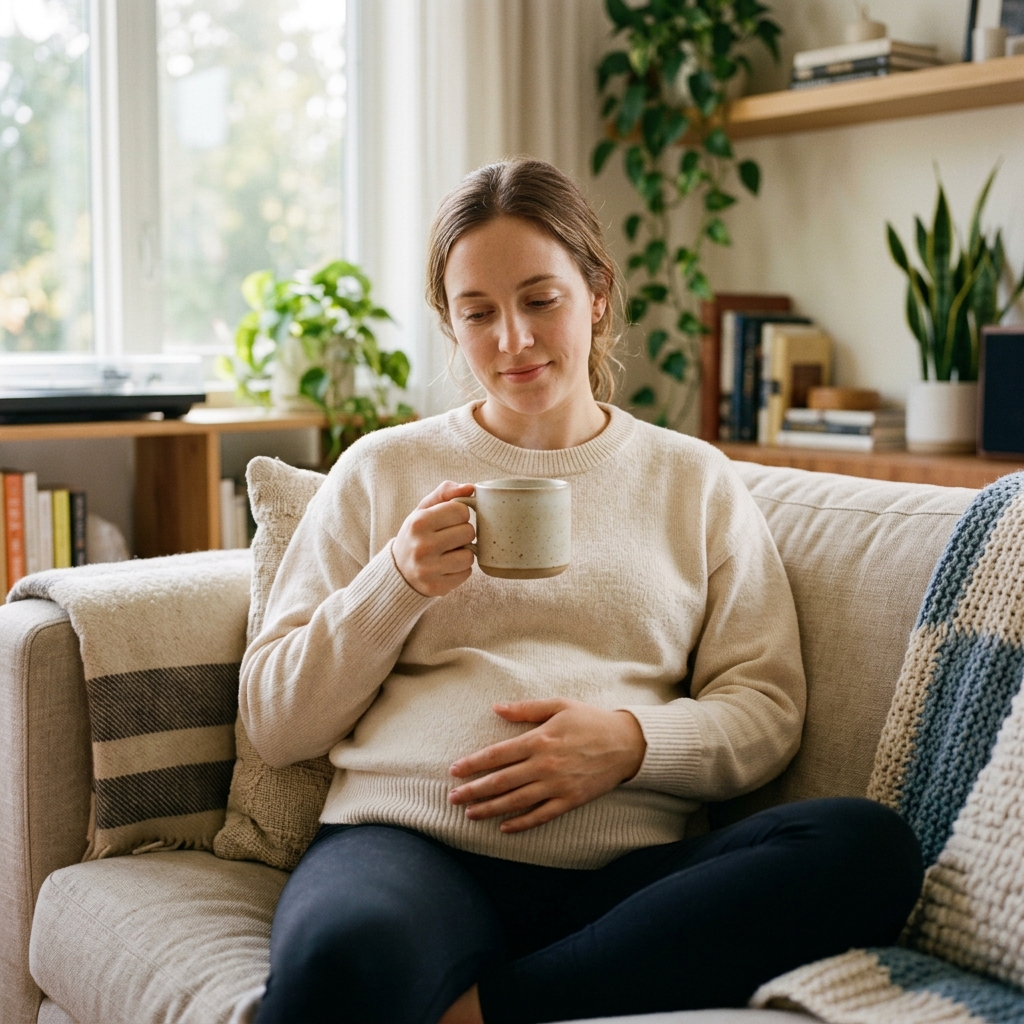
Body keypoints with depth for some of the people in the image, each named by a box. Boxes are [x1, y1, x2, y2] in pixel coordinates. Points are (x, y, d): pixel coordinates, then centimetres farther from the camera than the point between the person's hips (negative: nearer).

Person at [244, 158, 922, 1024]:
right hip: (409, 845, -4)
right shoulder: (381, 471, 15)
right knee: (345, 954, -42)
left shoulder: (696, 480, 18)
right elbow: (274, 724, 12)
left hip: (620, 870, 5)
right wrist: (397, 583, -4)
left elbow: (766, 709, 11)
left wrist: (633, 741, -9)